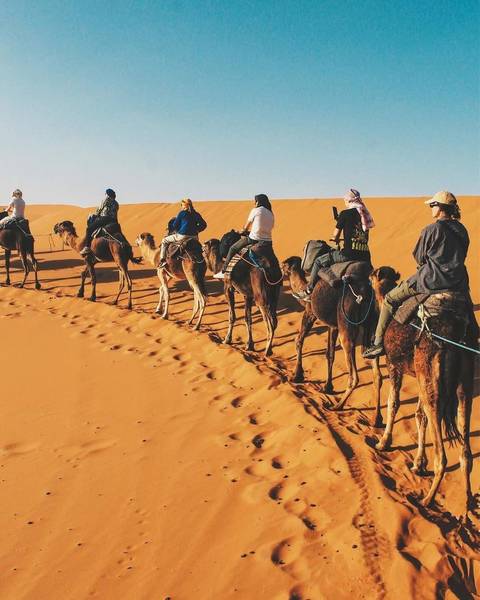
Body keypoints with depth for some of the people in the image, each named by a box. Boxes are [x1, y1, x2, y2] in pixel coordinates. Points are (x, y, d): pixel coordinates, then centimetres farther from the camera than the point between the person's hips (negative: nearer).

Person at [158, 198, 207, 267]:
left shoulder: (182, 213, -4)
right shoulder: (196, 214, 7)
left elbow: (175, 225, 1)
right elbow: (203, 225, 8)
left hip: (182, 236, -4)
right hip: (193, 237, 5)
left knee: (164, 241, 13)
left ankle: (162, 260, 1)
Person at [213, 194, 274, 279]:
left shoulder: (256, 210, -3)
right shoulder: (270, 213, 12)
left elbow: (246, 226, 9)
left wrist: (244, 231, 31)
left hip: (254, 239, -6)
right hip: (268, 242, 6)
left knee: (233, 248, 11)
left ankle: (223, 272, 11)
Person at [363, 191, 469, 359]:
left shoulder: (431, 230, -12)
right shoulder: (461, 230, 9)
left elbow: (419, 258, -6)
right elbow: (459, 256, 18)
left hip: (432, 281, -7)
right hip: (459, 284, 7)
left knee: (390, 299, 6)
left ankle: (379, 343, 2)